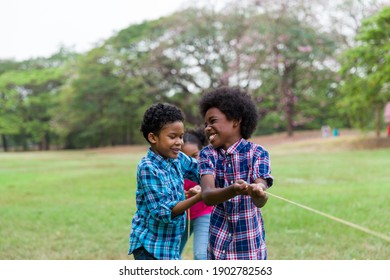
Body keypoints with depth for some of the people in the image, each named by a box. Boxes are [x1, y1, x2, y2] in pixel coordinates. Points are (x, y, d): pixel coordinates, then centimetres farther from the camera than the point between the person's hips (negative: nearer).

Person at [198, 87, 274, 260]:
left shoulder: (257, 153, -10)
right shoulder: (208, 154, -4)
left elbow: (261, 201, -24)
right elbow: (207, 196, -21)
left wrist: (257, 193, -49)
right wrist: (234, 190, -43)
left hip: (249, 241, -2)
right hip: (219, 240, 2)